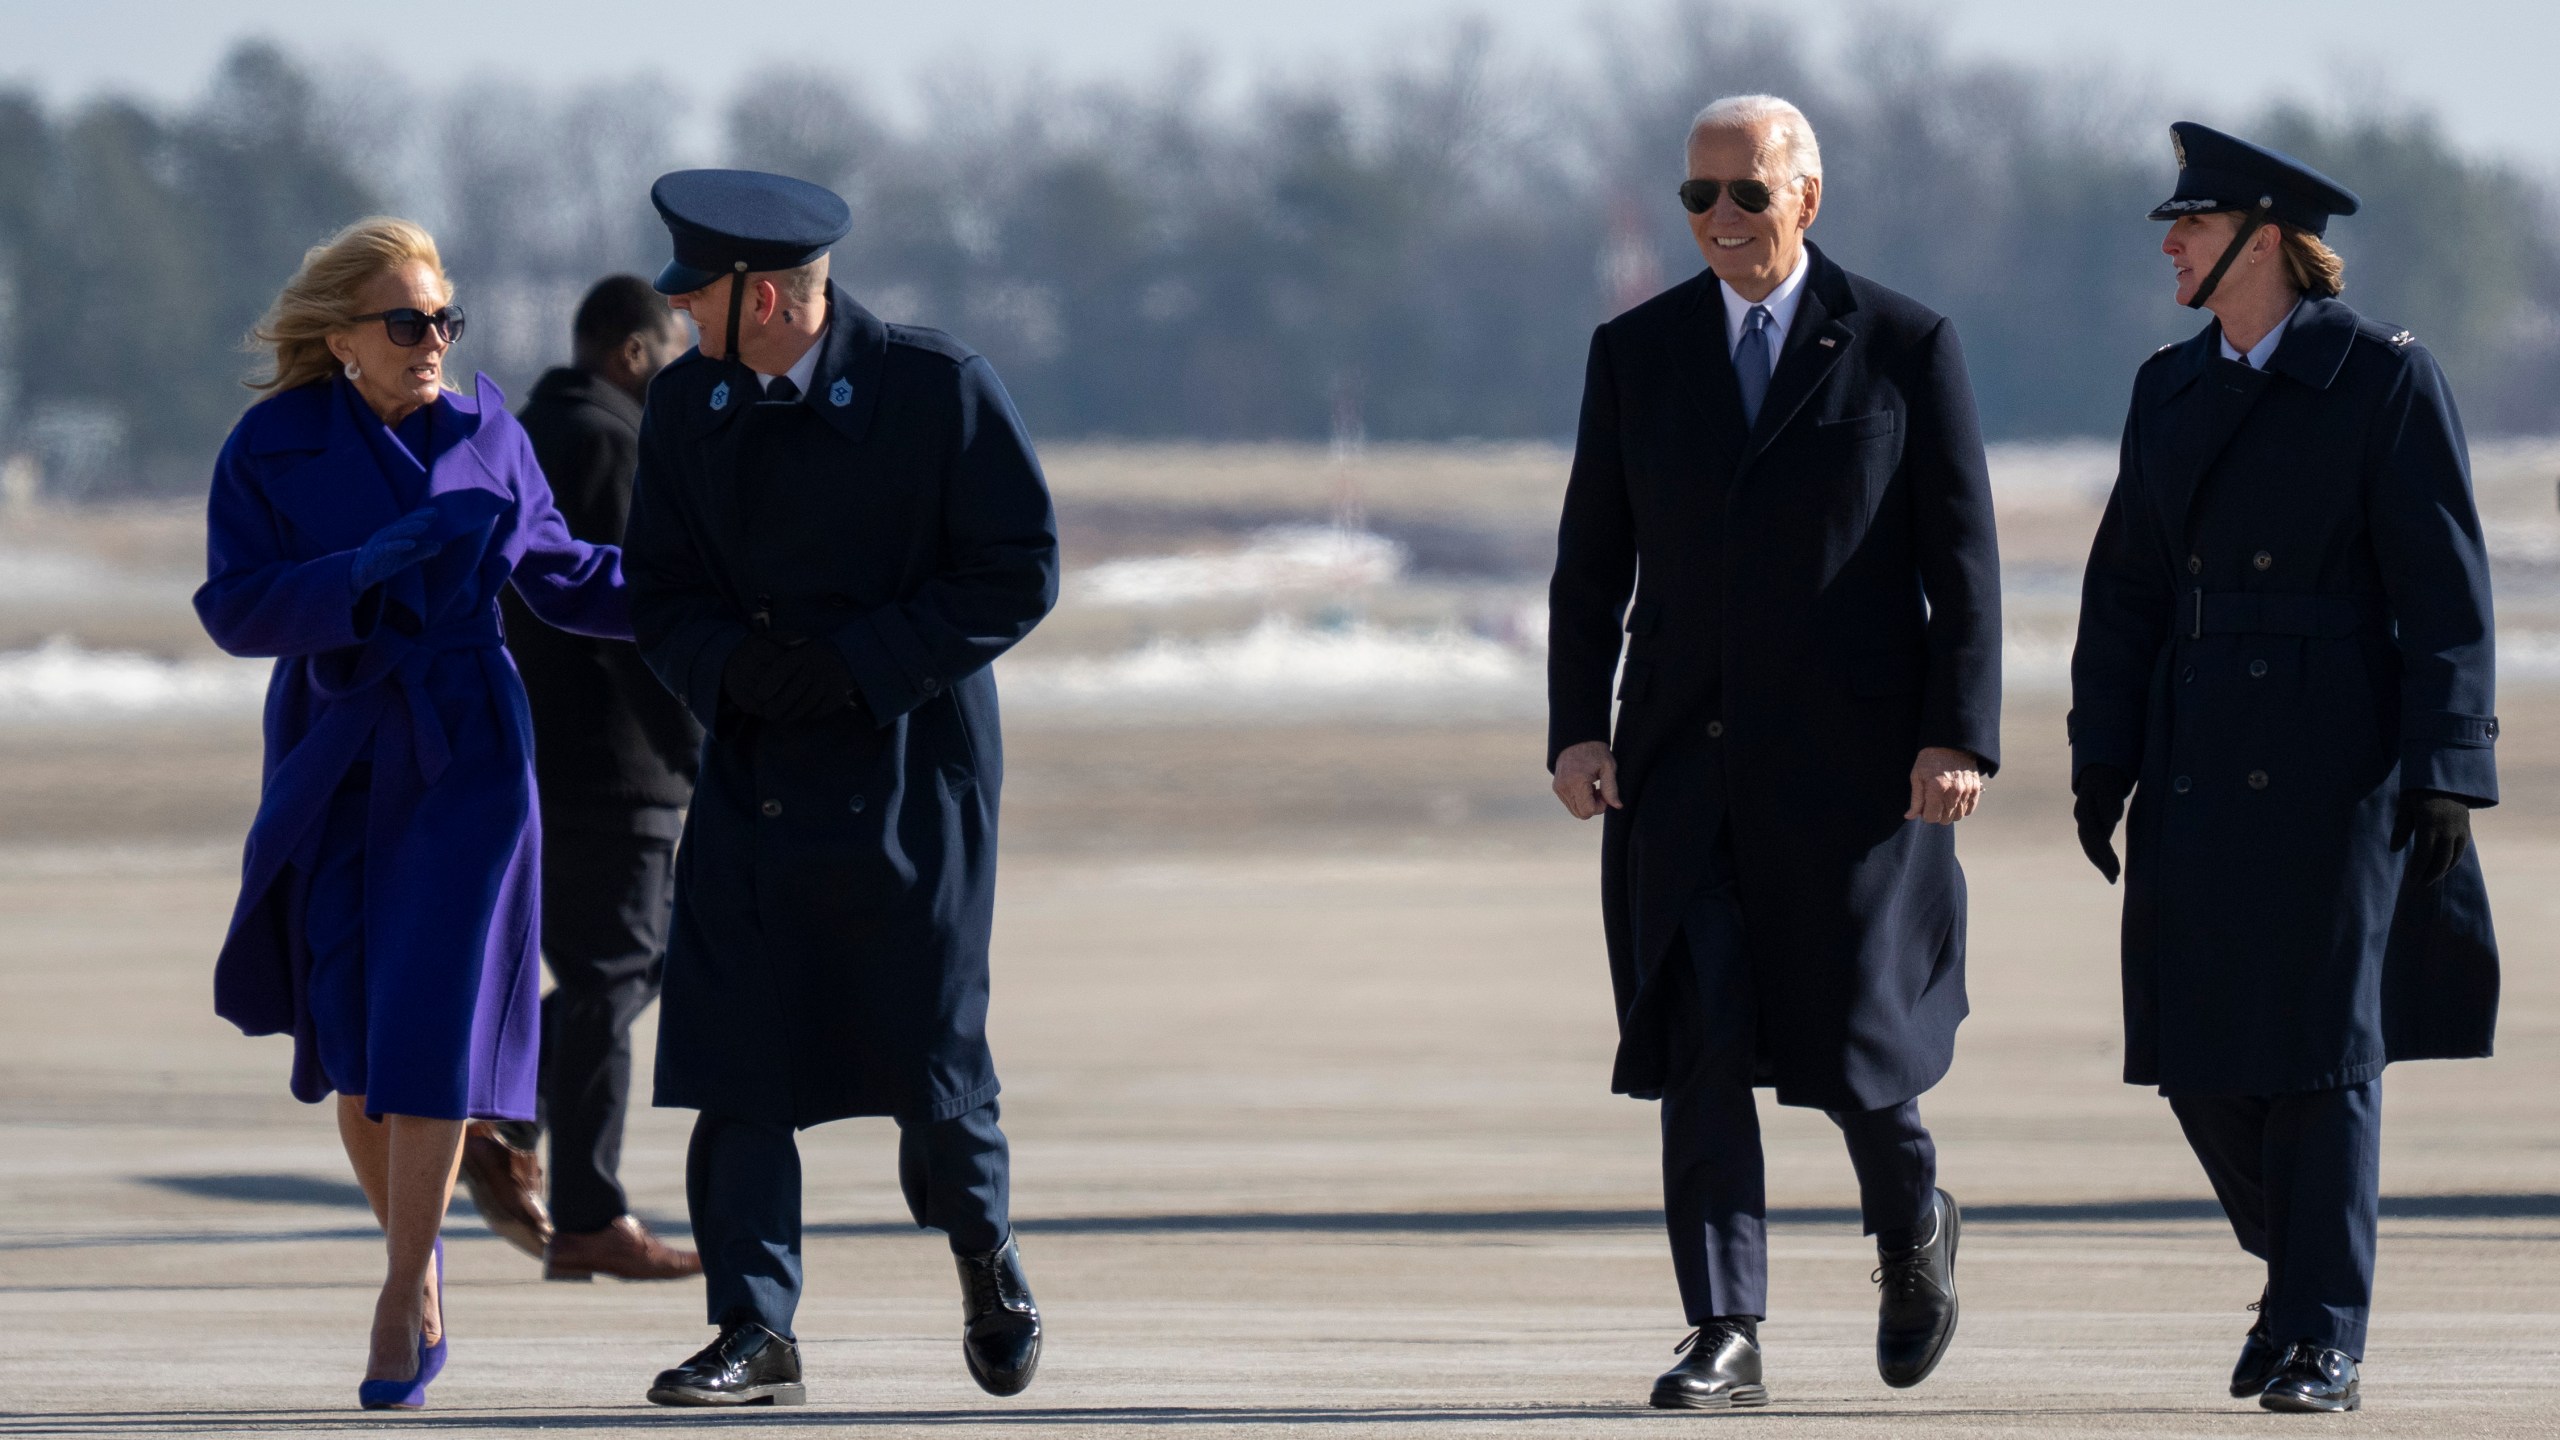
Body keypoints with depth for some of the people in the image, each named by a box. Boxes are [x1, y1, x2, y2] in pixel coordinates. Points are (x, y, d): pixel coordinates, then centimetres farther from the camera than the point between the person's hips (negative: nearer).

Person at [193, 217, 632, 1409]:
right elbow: (233, 608, -11)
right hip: (334, 765, 0)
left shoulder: (486, 435, 2)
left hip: (464, 760, 0)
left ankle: (401, 1307, -4)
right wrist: (374, 564, -23)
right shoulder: (271, 450, -4)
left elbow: (553, 572, 16)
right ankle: (417, 1254, 26)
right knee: (350, 1043, 2)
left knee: (430, 1027, -10)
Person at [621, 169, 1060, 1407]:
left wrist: (859, 664, -17)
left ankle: (984, 1252, 29)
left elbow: (1018, 574, -8)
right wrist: (731, 666, -14)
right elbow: (662, 594, 9)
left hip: (907, 771, -4)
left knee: (929, 1060, -1)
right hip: (753, 780, 4)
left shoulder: (939, 389, -10)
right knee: (734, 1063, -7)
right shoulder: (685, 404, 4)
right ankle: (755, 1334, -3)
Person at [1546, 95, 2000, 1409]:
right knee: (1696, 1041, -7)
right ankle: (1725, 1337, -6)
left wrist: (1958, 737, -10)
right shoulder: (1635, 353, 8)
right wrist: (1576, 729, -2)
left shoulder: (1904, 350, 0)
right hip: (1686, 762, 2)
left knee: (1849, 1039, -2)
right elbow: (1591, 562, 9)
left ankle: (1912, 1228, 30)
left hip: (1851, 758, -2)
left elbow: (1963, 558, -1)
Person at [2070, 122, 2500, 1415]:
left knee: (2321, 1049, -5)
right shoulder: (2172, 389, 12)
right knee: (2195, 1052, 4)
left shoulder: (2386, 381, -5)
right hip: (2198, 764, 6)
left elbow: (2445, 590, -8)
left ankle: (2323, 1341, 0)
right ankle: (2303, 1265, 26)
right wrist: (2101, 762, 7)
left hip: (2337, 763, -6)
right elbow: (2127, 590, 14)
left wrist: (2444, 773, -13)